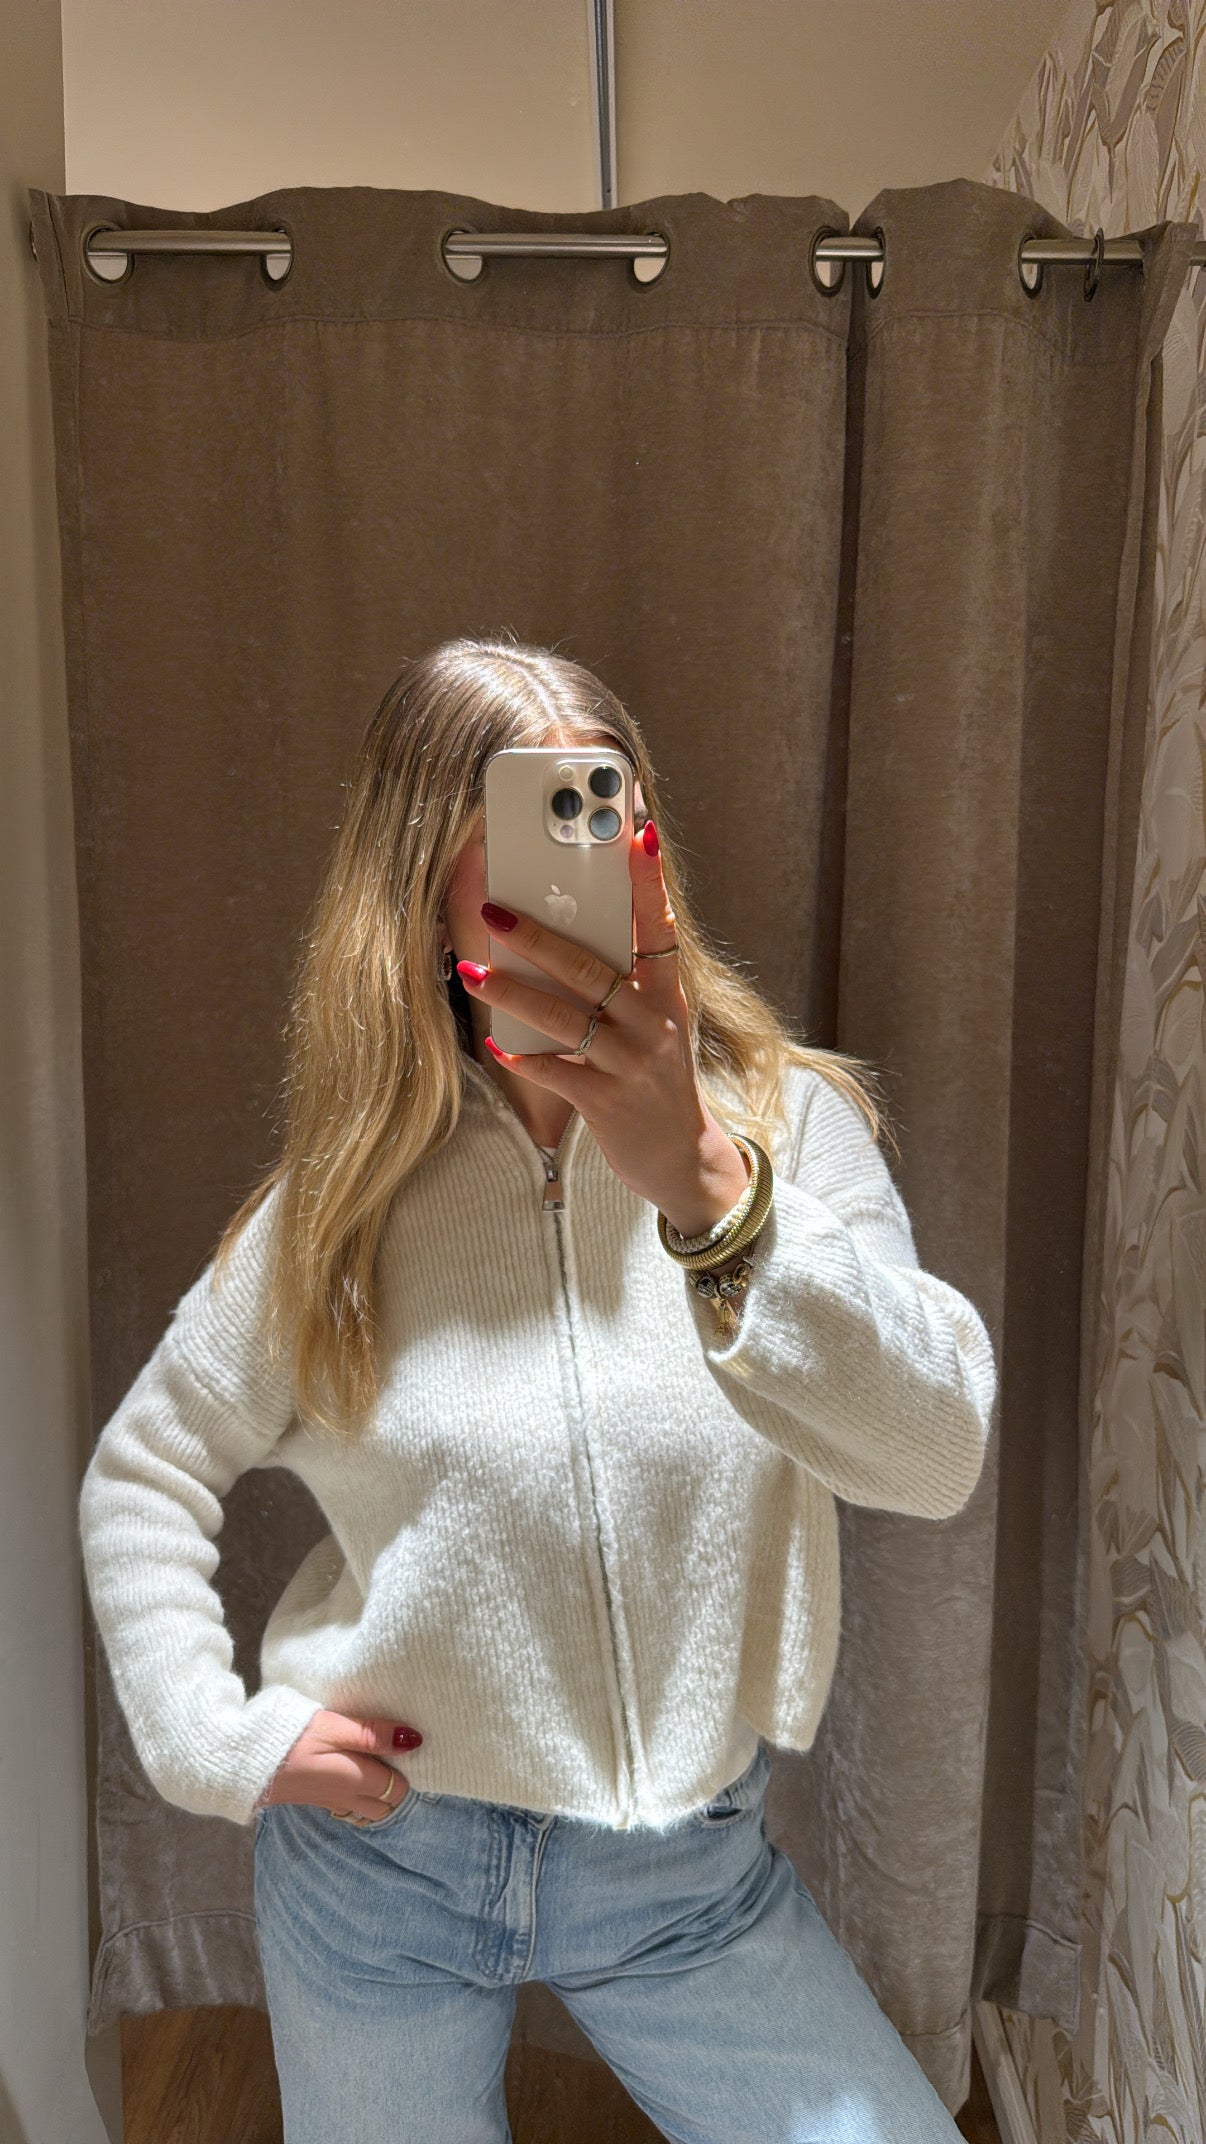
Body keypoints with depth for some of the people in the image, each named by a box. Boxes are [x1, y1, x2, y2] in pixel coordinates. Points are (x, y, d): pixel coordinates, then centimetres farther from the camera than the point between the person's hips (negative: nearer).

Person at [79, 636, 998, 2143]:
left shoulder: (784, 1122, -13)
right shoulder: (356, 1188, -8)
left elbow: (937, 1452, -28)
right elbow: (145, 1469, 4)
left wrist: (702, 1182, -42)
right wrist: (215, 1734, -7)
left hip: (688, 1869, 0)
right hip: (378, 1859, 1)